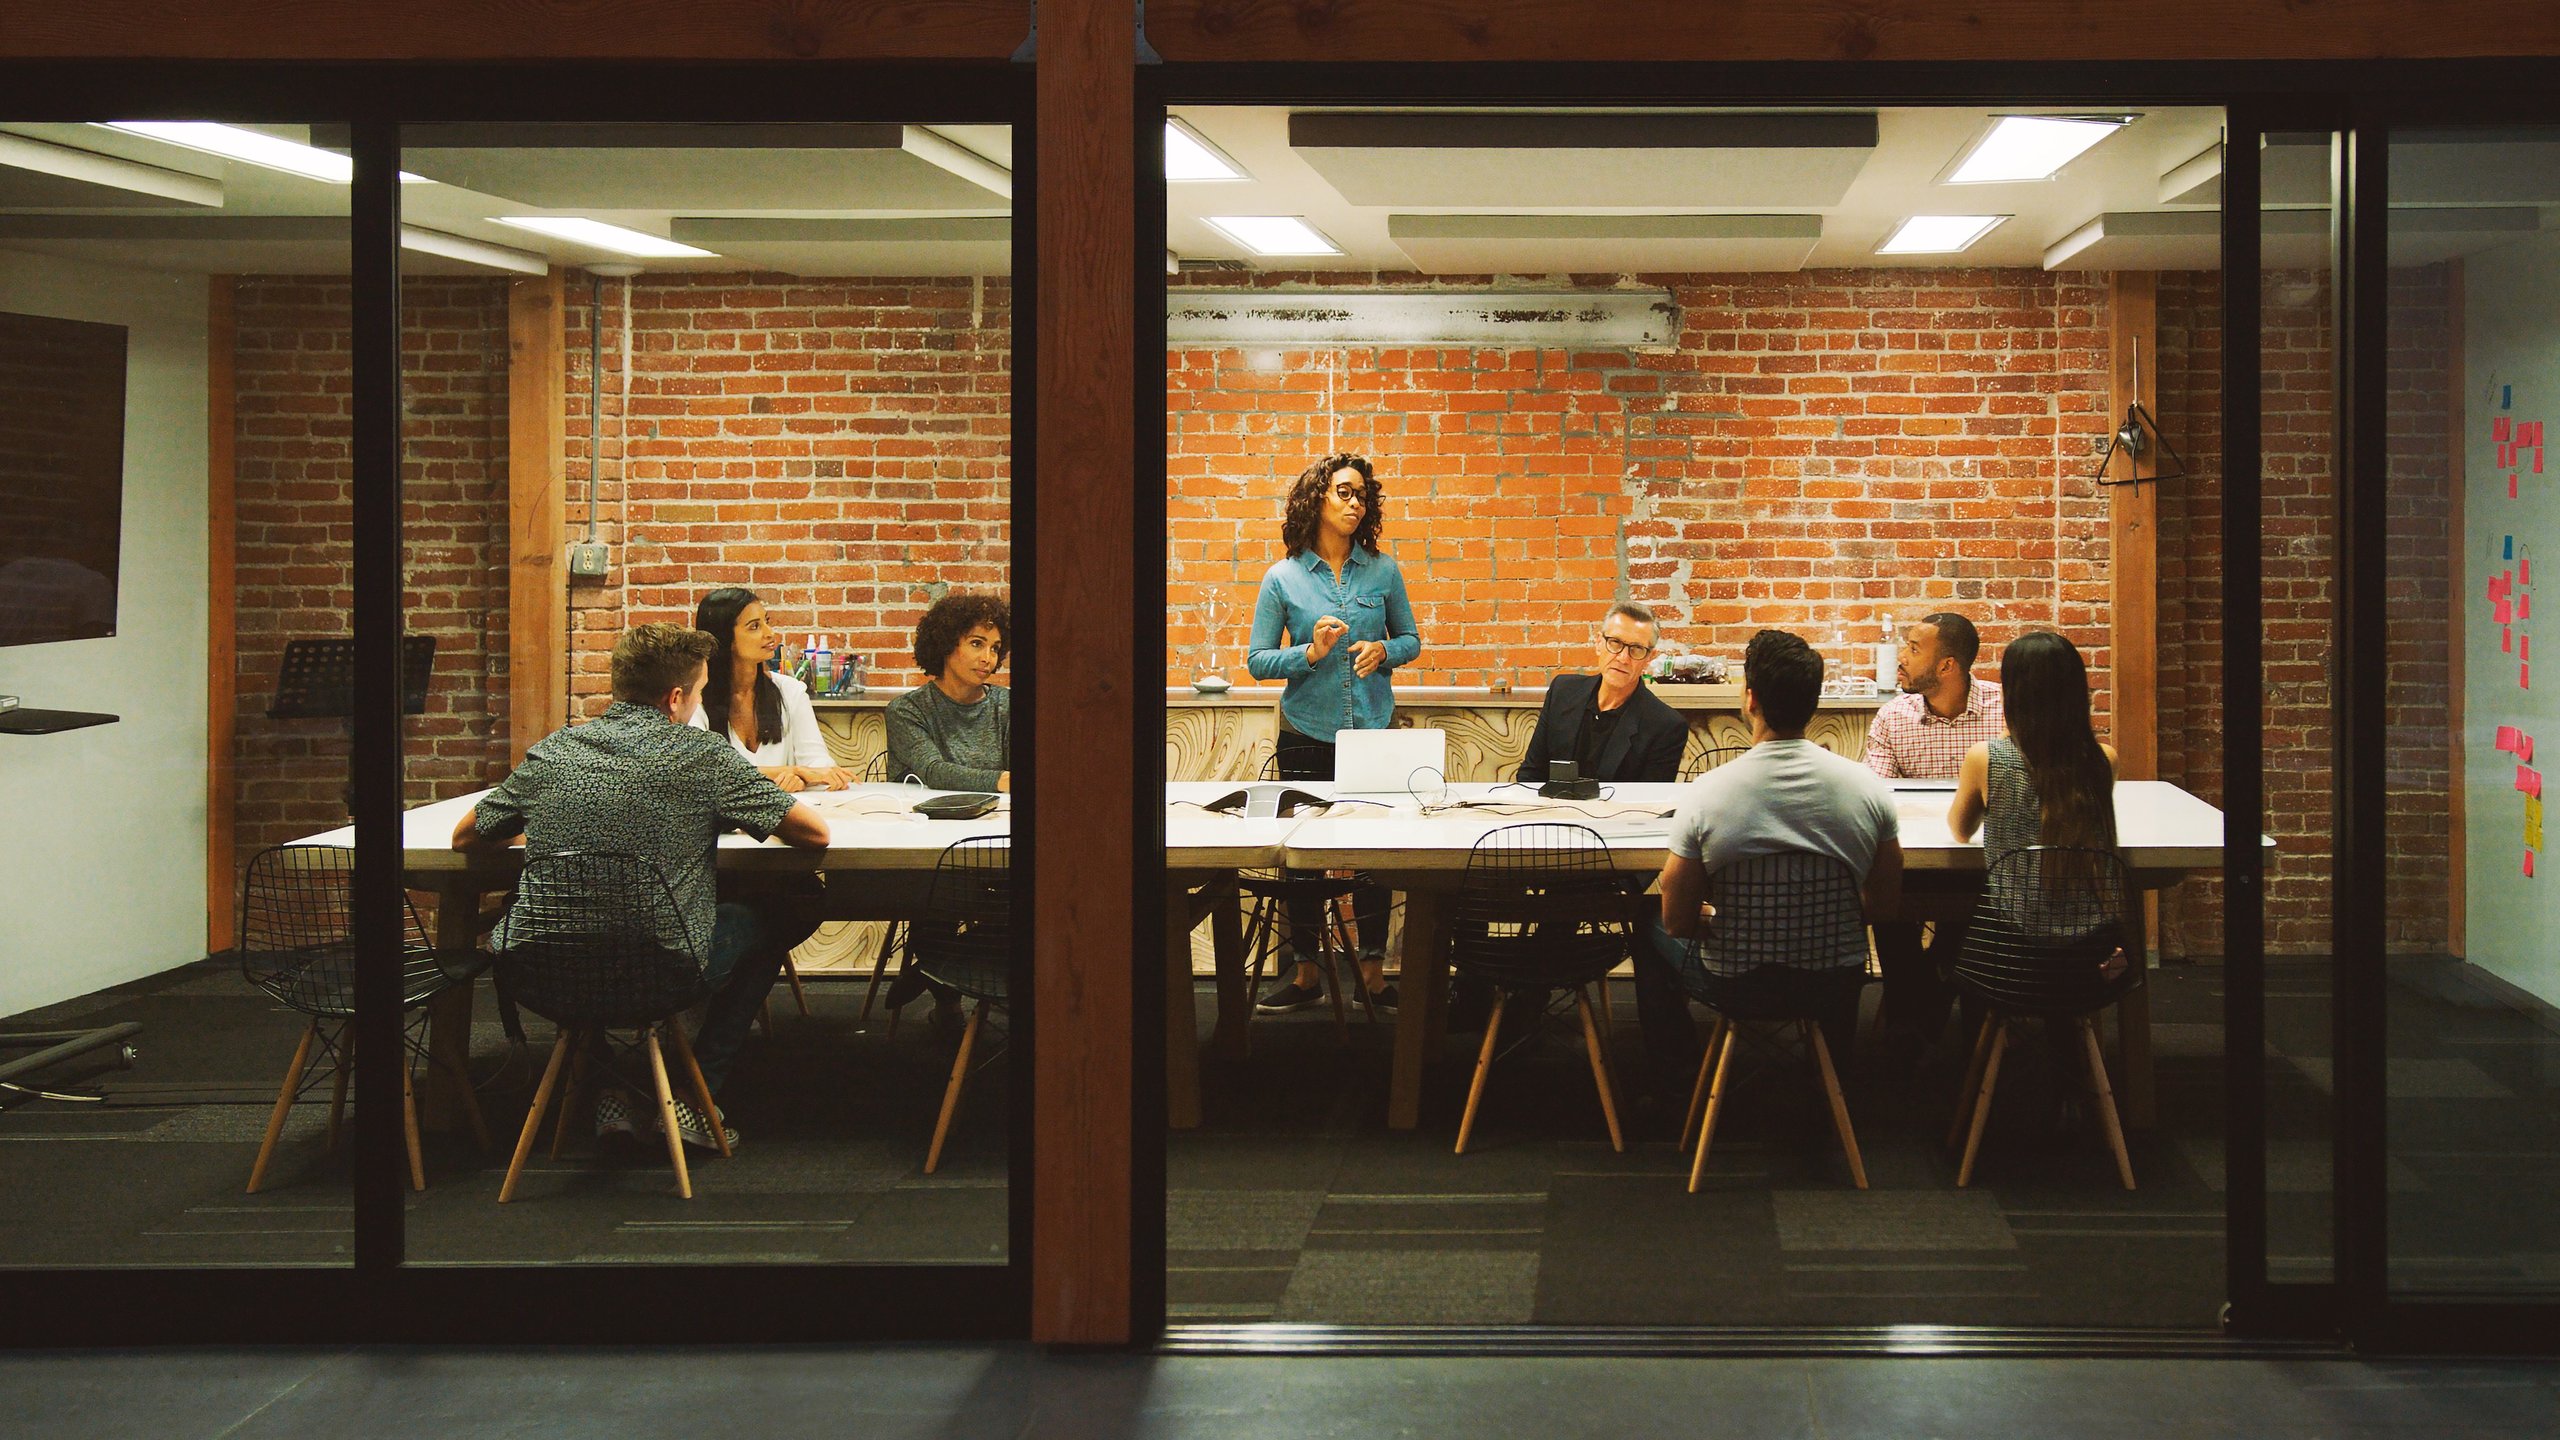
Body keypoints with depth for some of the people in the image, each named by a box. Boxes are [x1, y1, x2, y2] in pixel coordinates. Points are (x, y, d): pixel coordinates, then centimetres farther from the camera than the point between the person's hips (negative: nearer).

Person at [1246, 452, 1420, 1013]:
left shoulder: (1383, 570, 3)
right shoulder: (1283, 578, -1)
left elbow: (1410, 639, 11)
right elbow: (1257, 660, -1)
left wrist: (1383, 651, -10)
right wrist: (1311, 653, -17)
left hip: (1373, 730, 1)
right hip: (1307, 733, -1)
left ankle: (1373, 974, 12)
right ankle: (1306, 974, 16)